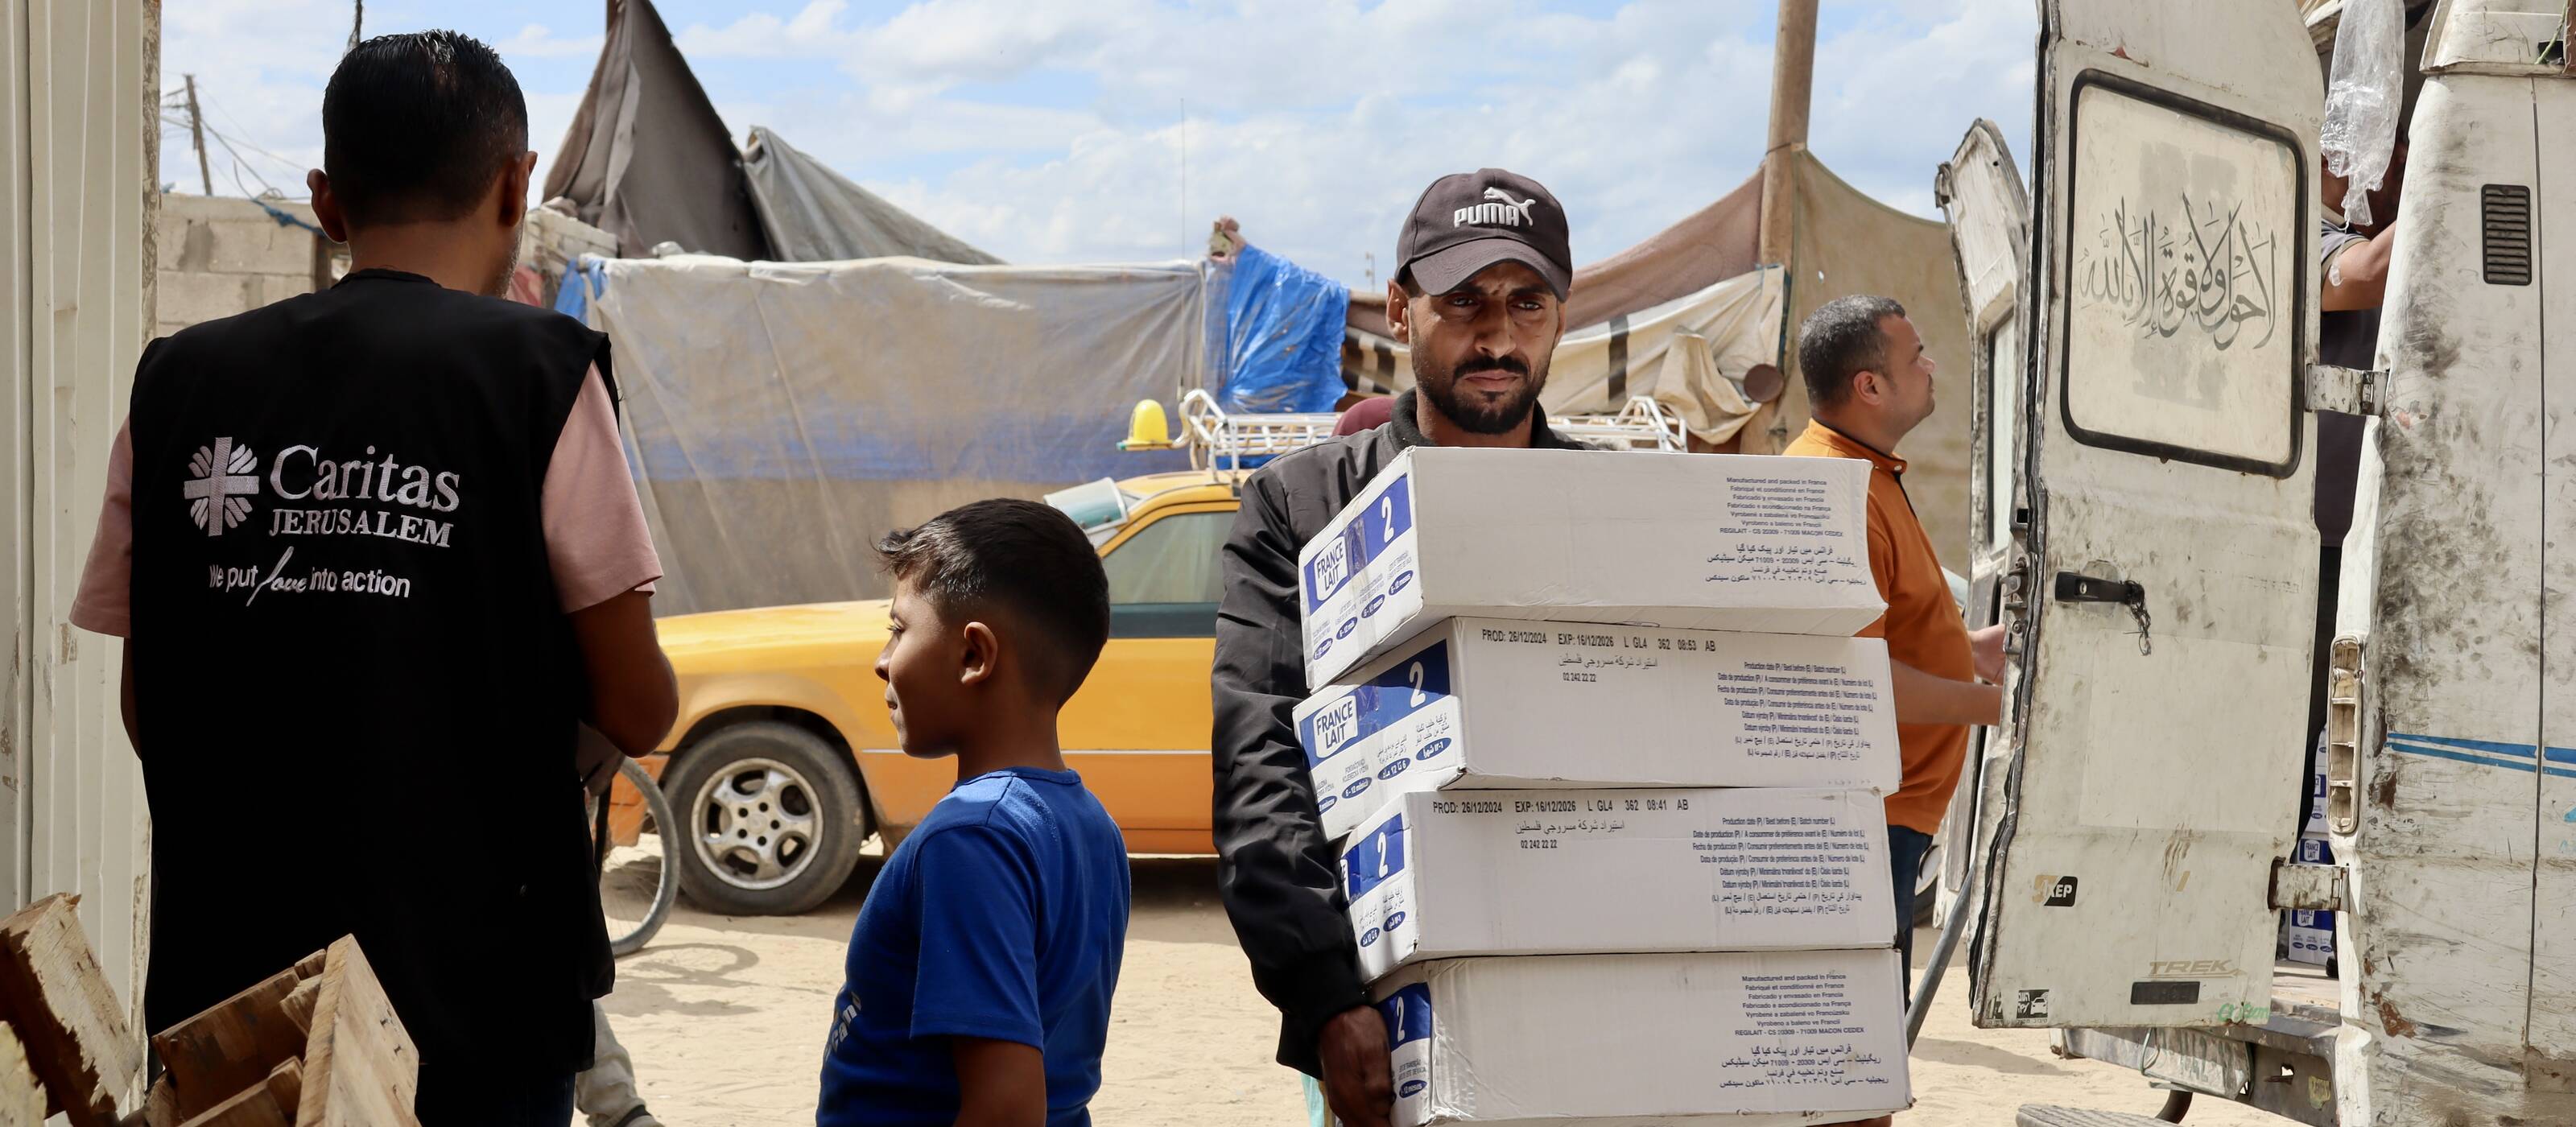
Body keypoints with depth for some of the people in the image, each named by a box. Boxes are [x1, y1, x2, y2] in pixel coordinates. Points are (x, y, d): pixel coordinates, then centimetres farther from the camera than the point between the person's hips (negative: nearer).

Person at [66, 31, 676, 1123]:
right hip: (472, 994, -3)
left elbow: (149, 713, 7)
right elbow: (636, 711, -7)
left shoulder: (177, 384, 3)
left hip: (223, 990, 3)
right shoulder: (537, 371, -8)